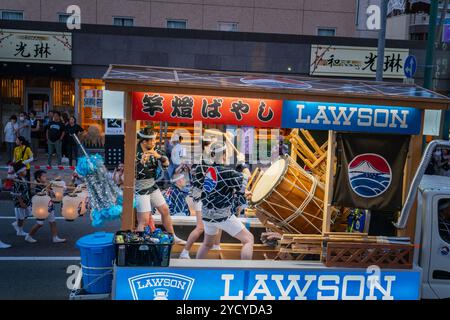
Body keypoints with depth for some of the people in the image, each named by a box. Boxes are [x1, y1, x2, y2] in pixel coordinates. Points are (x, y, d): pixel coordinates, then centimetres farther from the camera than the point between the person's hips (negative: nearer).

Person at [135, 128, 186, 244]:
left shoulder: (154, 151, -2)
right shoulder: (135, 153, -20)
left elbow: (166, 163, -4)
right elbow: (132, 175, -23)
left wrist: (159, 156, -22)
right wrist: (141, 162, -35)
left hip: (152, 186, 7)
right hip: (140, 189, -7)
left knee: (165, 210, 16)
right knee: (144, 220, -10)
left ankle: (173, 237, 32)